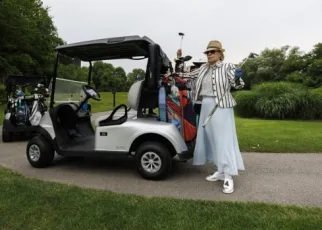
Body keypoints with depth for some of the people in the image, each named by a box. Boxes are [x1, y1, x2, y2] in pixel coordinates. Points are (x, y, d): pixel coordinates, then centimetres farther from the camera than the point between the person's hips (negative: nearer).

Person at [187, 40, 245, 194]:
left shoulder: (227, 67, -5)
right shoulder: (204, 68, 13)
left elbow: (238, 85, -9)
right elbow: (190, 75, 27)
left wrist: (238, 78, -29)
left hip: (221, 106, -7)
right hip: (206, 106, 7)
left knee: (223, 139, -7)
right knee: (211, 139, 10)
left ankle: (228, 177, -1)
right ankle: (220, 171, 23)